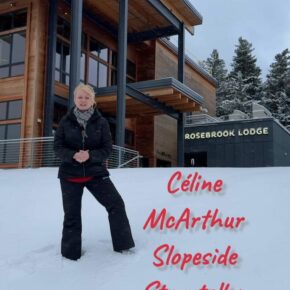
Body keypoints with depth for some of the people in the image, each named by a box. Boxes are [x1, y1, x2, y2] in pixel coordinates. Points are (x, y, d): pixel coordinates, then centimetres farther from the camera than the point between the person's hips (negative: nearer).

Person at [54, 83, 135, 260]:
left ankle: (123, 245, 8)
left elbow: (107, 149, -5)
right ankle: (71, 254, 24)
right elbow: (58, 147, -3)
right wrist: (73, 155, -23)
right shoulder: (66, 121, -1)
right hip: (70, 175, 0)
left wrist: (90, 155, -23)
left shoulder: (101, 122, -1)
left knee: (116, 204, -8)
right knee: (71, 215, 8)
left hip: (95, 173, 0)